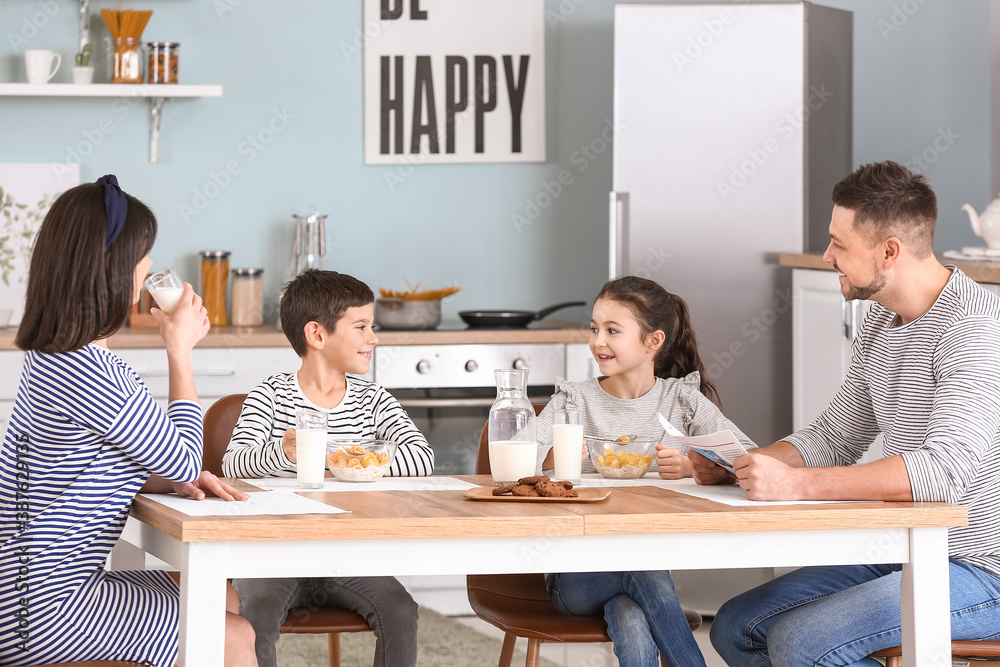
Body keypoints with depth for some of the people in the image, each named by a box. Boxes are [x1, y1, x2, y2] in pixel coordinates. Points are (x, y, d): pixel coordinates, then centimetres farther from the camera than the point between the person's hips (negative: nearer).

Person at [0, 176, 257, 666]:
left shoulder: (52, 356, 10)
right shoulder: (88, 371, -24)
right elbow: (185, 461, -11)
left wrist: (172, 482, 2)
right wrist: (180, 349, -1)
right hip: (42, 616, -11)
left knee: (224, 600, 18)